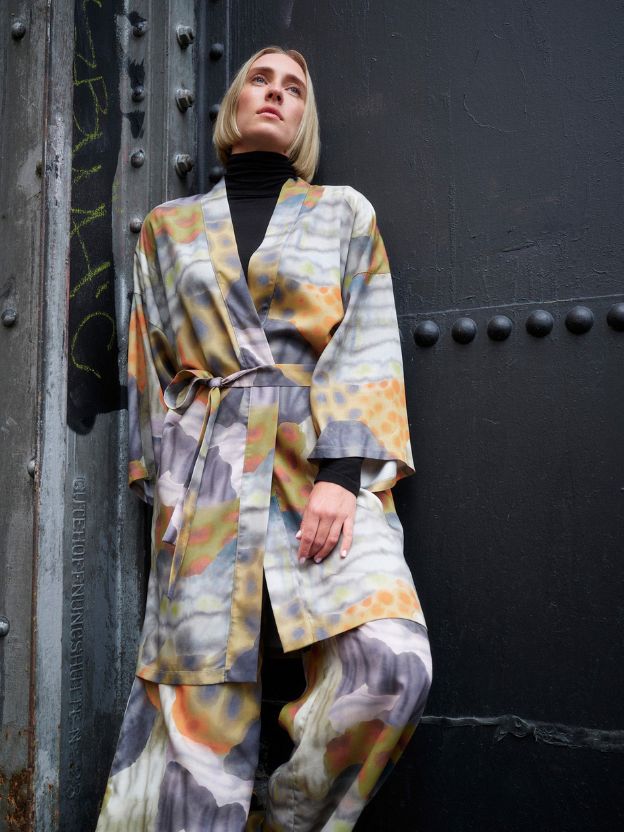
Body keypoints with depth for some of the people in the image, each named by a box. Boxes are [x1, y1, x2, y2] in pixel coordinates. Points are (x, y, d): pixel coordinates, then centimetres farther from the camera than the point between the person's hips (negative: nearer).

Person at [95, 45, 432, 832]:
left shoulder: (344, 211, 14)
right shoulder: (170, 227, 19)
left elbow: (365, 346, 2)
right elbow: (150, 366, 17)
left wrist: (341, 472, -11)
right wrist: (162, 488, 7)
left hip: (326, 460, -1)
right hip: (209, 469, 1)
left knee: (391, 663, -21)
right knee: (204, 691, -5)